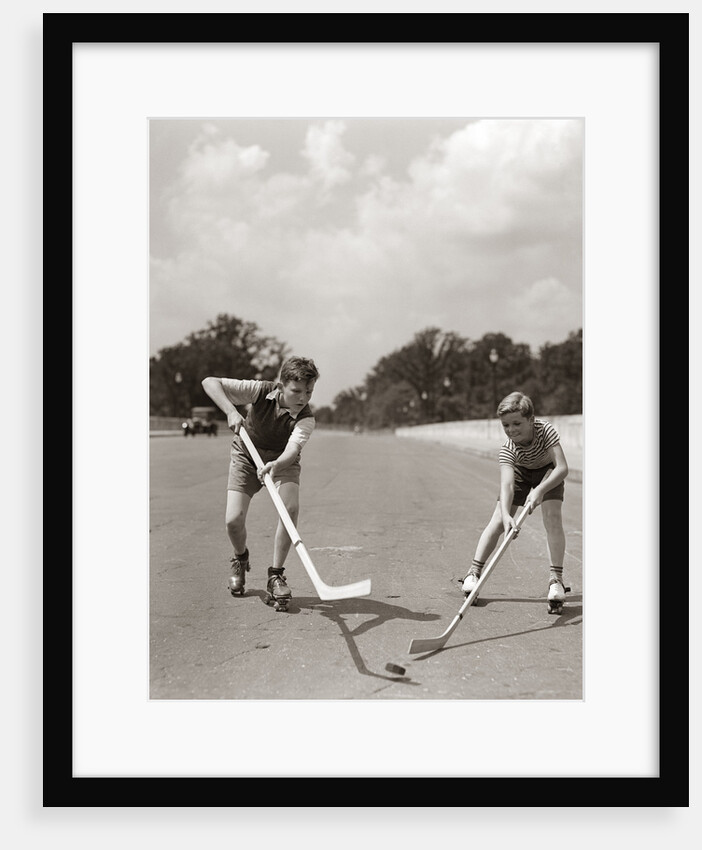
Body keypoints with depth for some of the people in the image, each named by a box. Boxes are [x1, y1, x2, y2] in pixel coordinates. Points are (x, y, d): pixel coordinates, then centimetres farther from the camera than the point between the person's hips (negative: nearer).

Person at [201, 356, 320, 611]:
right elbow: (210, 382, -25)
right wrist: (231, 411, -40)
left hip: (282, 461, 0)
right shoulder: (261, 391, -26)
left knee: (291, 507, -29)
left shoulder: (306, 419, -28)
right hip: (246, 456, 0)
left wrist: (276, 465, -67)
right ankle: (240, 559, 22)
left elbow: (292, 450, -45)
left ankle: (276, 576, -13)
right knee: (233, 520, -15)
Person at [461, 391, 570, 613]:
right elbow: (506, 484, -46)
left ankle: (556, 579, -17)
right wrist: (506, 515, -63)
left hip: (549, 473, -1)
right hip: (520, 473, 1)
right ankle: (474, 572, -1)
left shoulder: (546, 430, -35)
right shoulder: (508, 449, -34)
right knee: (498, 519, -11)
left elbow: (562, 467, -39)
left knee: (552, 516, -22)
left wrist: (540, 490, -54)